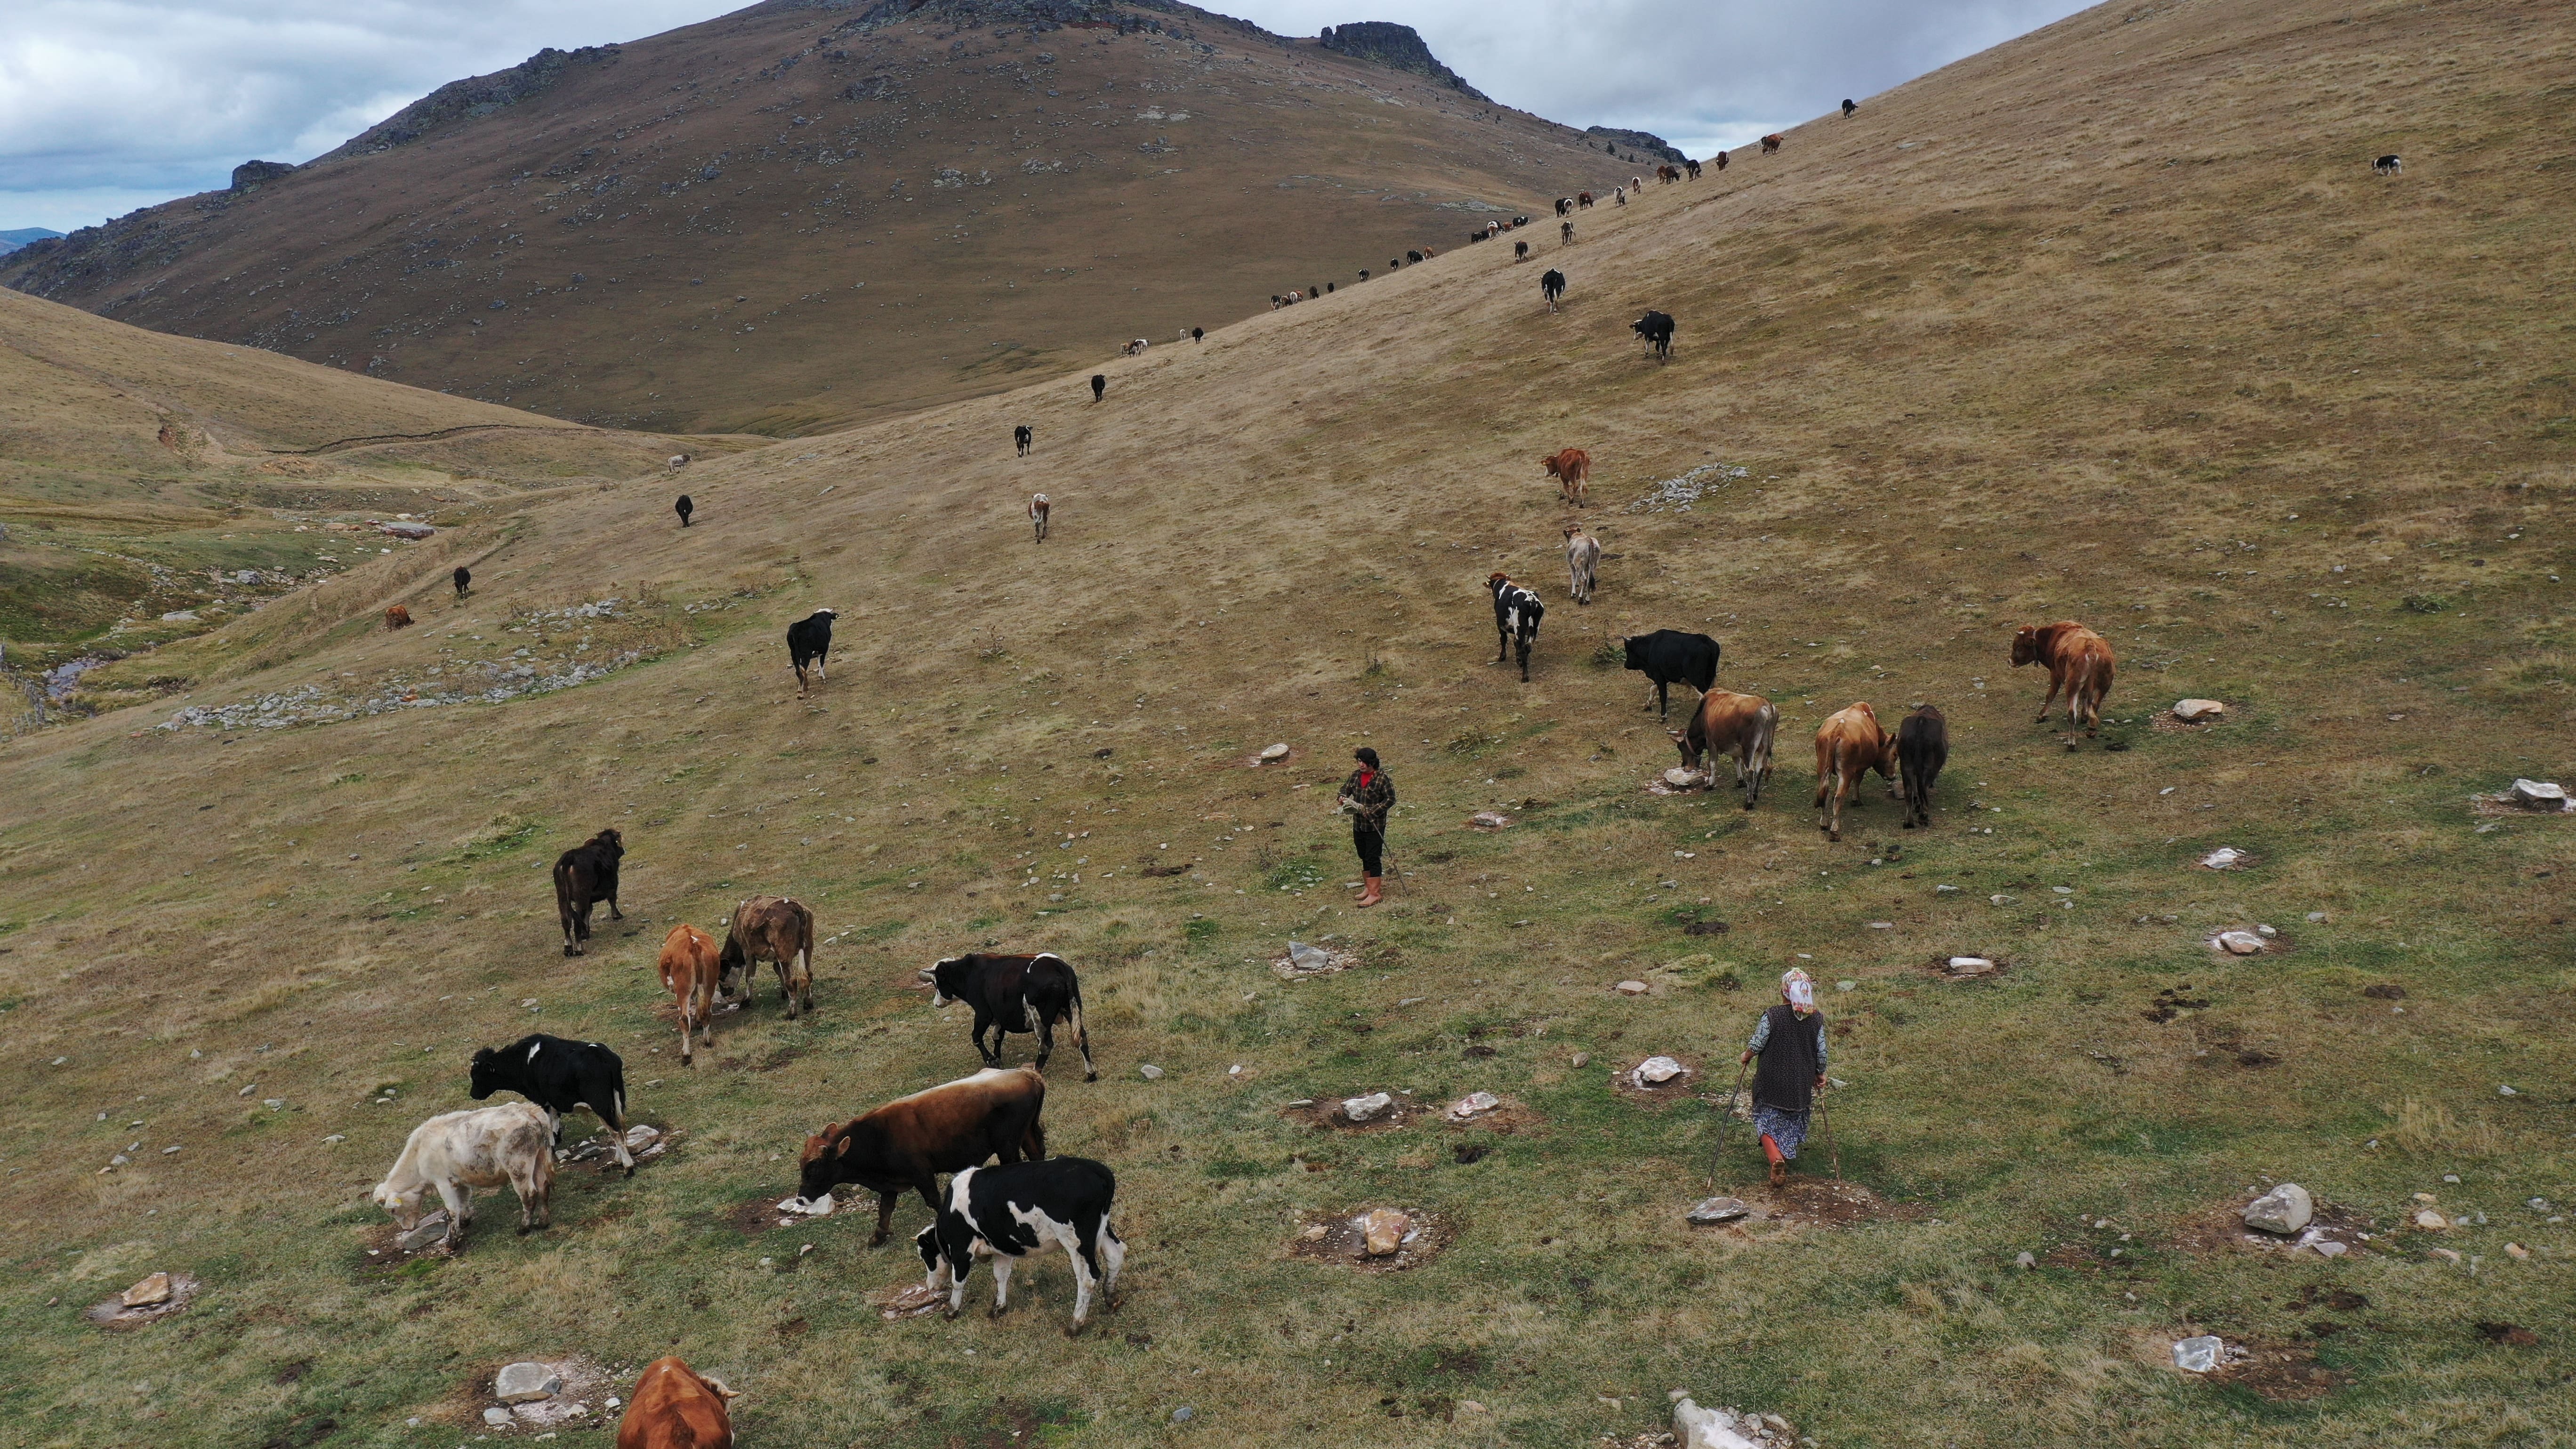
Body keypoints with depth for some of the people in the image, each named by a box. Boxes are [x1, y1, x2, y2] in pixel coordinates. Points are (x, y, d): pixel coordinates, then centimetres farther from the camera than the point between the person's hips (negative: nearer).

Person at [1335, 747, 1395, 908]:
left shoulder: (1382, 779, -15)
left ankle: (1375, 893, -1)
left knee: (1373, 858, -5)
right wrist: (1343, 797, -8)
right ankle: (1369, 888, 29)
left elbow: (1390, 800, -15)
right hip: (1358, 825, 7)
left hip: (1375, 826, -7)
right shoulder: (1356, 775, 4)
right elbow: (1346, 788, 16)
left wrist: (1371, 811, -20)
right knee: (1364, 858, 16)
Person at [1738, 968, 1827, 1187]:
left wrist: (1745, 1057, 8)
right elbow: (1821, 1052, -2)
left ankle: (1775, 1157, -14)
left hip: (1772, 1080, -3)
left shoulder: (1772, 1016, -18)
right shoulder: (1816, 1018, -8)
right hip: (1802, 1082, 3)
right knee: (1792, 1120, 23)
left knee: (1767, 1120, 7)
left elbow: (1756, 1045, -13)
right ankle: (1786, 1154, 36)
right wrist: (1821, 1075, 15)